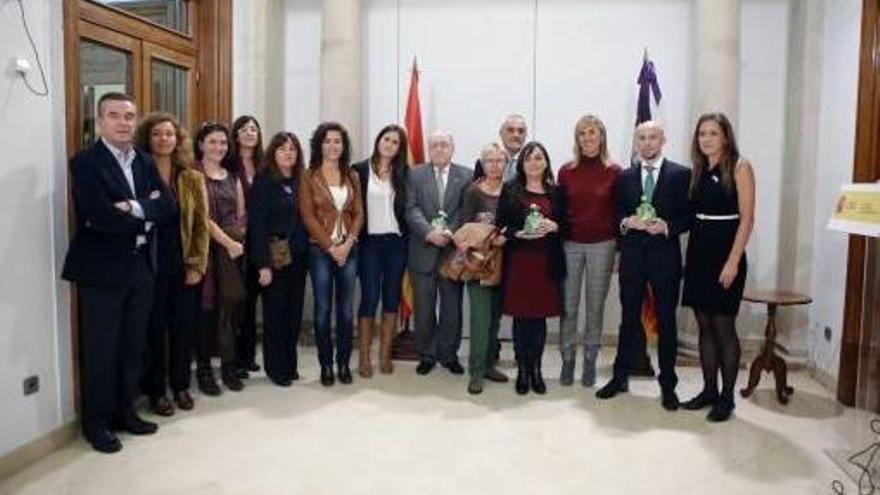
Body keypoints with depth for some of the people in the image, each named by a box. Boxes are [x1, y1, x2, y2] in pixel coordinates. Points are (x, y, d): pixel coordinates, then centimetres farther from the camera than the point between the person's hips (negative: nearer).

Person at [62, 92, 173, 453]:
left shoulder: (145, 162, 11)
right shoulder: (86, 162, -9)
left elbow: (167, 206, -1)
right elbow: (100, 217, -21)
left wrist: (134, 208, -17)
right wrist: (145, 216, -9)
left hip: (141, 266, 6)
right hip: (102, 270, -6)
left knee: (133, 346, 14)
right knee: (101, 350, 5)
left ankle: (125, 411, 29)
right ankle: (96, 423, 20)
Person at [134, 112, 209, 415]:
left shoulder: (193, 179, 4)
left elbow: (201, 224, 4)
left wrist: (197, 265, -3)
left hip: (184, 266, 3)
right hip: (150, 266, -2)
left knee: (184, 328, 9)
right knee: (154, 329, 6)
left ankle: (181, 386, 25)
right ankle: (156, 391, 19)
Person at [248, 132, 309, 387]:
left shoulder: (299, 181, 9)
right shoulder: (263, 181, -6)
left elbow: (303, 219, 8)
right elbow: (257, 223, -11)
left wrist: (305, 252, -1)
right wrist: (263, 263, -16)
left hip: (298, 256, 5)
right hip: (274, 256, -5)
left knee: (294, 311, 10)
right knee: (274, 312, 4)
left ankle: (290, 364, 24)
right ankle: (276, 367, 18)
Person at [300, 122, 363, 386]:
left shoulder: (352, 177, 10)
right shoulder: (309, 176, -1)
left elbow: (358, 214, 5)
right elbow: (308, 216, -6)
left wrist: (348, 243, -9)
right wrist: (331, 247, -11)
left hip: (348, 249, 3)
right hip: (320, 250, -3)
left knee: (346, 310, 6)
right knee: (322, 309, 3)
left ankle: (343, 363, 18)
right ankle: (326, 365, 14)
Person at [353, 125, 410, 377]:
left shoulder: (404, 173, 6)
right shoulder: (360, 170, 1)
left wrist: (409, 236, -5)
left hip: (396, 242, 2)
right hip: (370, 242, -2)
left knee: (392, 299, 7)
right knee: (369, 299, -2)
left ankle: (385, 355, 17)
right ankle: (364, 357, 8)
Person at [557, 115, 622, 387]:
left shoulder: (614, 172, -2)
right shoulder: (566, 171, 2)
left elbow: (620, 210, 2)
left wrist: (619, 245, -2)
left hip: (602, 245, -1)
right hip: (570, 244, 1)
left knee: (595, 305, 7)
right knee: (568, 305, 4)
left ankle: (590, 361, 20)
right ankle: (567, 360, 17)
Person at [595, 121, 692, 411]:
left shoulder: (681, 175, 1)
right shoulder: (625, 177, 10)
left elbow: (689, 216, -2)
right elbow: (615, 215, 10)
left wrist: (667, 227, -18)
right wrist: (626, 222, -11)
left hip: (665, 256, -2)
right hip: (632, 256, 2)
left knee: (666, 321, 6)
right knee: (629, 319, 10)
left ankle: (668, 384, 18)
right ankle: (620, 377, 22)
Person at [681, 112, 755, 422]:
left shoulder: (739, 167, -5)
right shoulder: (699, 170, 12)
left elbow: (747, 218, -10)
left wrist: (733, 261, -17)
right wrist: (689, 255, 5)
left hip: (725, 253, -6)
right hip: (698, 251, 6)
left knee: (723, 327, -1)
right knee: (705, 326, 10)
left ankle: (727, 397, 11)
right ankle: (709, 390, 20)